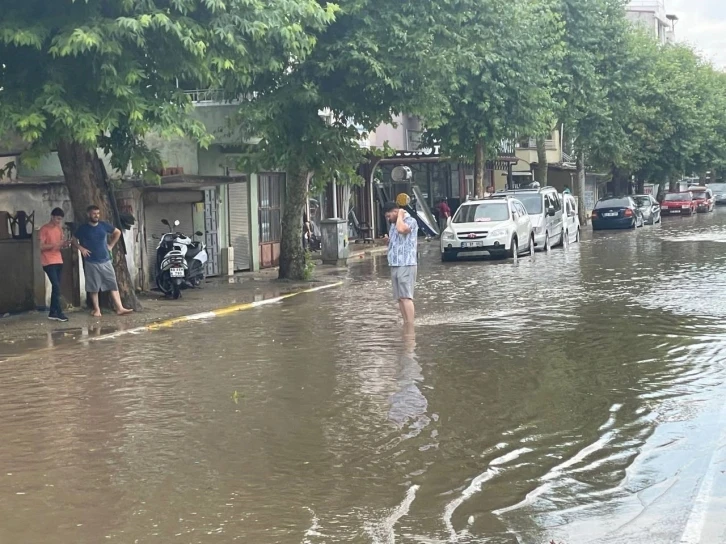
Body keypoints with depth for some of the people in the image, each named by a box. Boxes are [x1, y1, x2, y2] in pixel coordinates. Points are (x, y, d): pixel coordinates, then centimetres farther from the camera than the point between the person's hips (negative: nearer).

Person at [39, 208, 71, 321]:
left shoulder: (59, 228, 14)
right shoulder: (44, 229, -9)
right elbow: (41, 246, -14)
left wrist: (64, 245, -2)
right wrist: (56, 244, -22)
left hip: (58, 261, 7)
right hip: (48, 262, -7)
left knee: (56, 287, 6)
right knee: (56, 286, -13)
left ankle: (53, 313, 10)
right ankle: (59, 312, -10)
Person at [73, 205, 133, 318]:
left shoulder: (103, 225, 2)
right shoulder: (83, 228, -3)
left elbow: (117, 232, 17)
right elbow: (74, 241, 6)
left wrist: (111, 245, 10)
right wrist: (81, 248, -11)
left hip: (106, 261, 2)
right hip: (91, 263, -2)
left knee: (113, 285, -3)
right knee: (93, 288, 3)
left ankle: (120, 308, -5)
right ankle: (96, 309, 15)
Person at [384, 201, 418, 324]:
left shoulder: (411, 221, -8)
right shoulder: (393, 224, 18)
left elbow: (401, 229, -30)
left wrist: (400, 215, -12)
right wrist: (388, 240, 8)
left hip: (406, 264, -9)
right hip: (395, 265, 9)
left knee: (406, 297, -14)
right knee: (399, 298, 8)